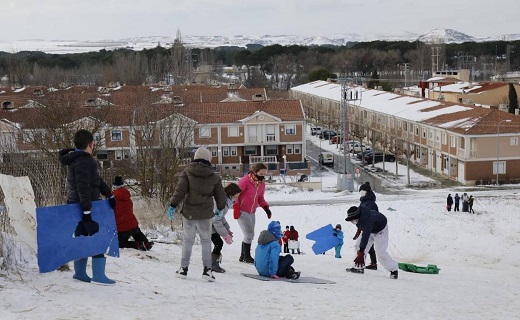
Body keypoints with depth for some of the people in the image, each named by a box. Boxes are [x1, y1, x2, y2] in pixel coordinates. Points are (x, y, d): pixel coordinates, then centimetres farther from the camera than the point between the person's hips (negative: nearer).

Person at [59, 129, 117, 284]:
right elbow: (83, 187, -24)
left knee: (82, 238, 16)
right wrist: (87, 211, -26)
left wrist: (109, 194, 17)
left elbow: (96, 179, 19)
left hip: (76, 204, 10)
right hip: (86, 206, -10)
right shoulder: (83, 161, -19)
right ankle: (98, 275, -4)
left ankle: (80, 272, 24)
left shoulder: (80, 159, 14)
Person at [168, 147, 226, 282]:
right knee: (206, 241, 11)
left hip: (189, 214, 0)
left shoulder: (187, 172, -3)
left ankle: (184, 268, 15)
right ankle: (207, 269, 5)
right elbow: (221, 196, 9)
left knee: (187, 241, 10)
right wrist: (220, 208, 27)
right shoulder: (214, 177, 1)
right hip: (206, 215, 0)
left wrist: (173, 205, -7)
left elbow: (179, 190, -12)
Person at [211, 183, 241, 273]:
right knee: (219, 243, -10)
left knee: (218, 243, 7)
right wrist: (225, 234, -20)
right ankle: (214, 265, 0)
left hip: (212, 224, 9)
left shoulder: (226, 200, 4)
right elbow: (216, 220, -25)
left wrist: (227, 229, 10)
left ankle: (214, 265, 14)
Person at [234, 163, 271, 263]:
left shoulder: (262, 184, 7)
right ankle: (247, 257, 4)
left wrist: (266, 207, 1)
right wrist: (236, 208, -15)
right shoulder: (245, 180, -15)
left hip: (252, 212, 8)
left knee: (249, 235, 10)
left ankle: (243, 256, 22)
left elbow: (260, 198, 18)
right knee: (249, 234, -9)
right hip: (242, 211, -7)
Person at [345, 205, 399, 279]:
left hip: (380, 230, -9)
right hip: (370, 229, 9)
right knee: (358, 245, 0)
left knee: (380, 252, -18)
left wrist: (361, 252, -51)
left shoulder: (367, 220, -44)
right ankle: (359, 267, 7)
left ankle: (393, 270, -4)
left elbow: (365, 237, -48)